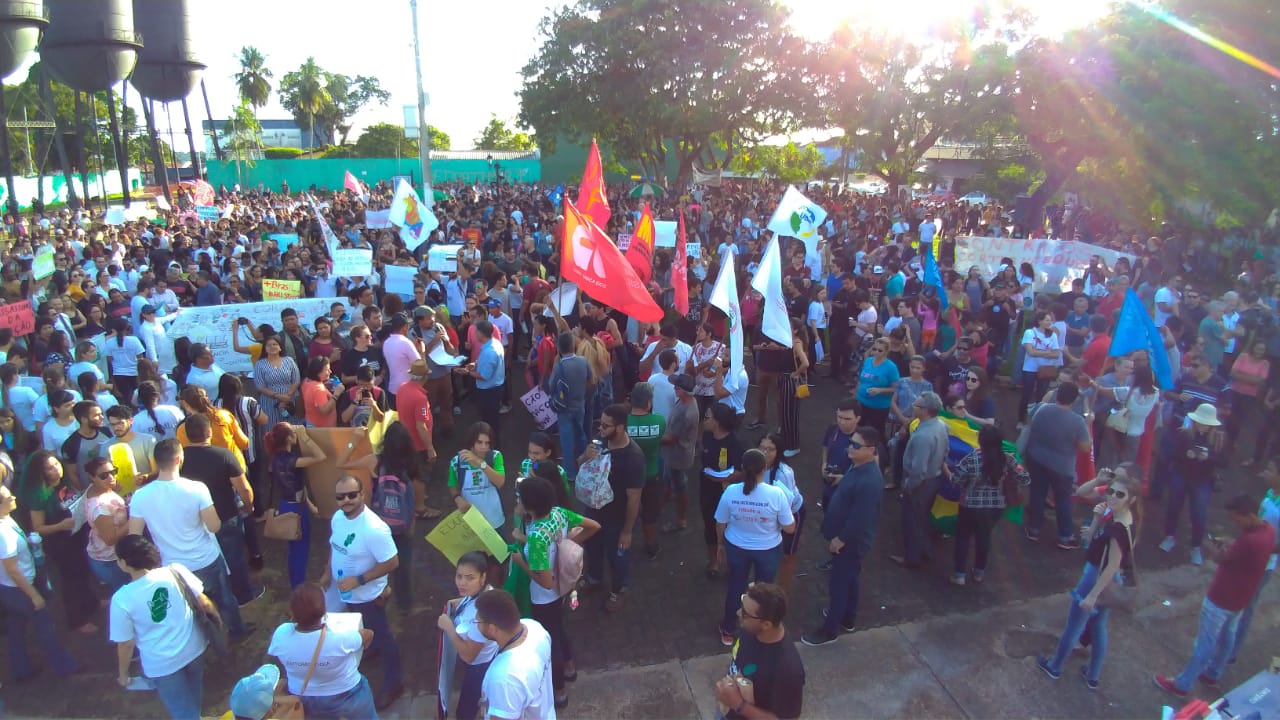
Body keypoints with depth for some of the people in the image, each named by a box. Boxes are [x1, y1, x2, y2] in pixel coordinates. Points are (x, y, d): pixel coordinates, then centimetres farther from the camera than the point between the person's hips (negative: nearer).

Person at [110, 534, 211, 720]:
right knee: (194, 698, 33)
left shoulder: (121, 599, -21)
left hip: (161, 664, -3)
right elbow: (204, 603, -10)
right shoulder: (175, 570, -18)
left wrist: (123, 674, 8)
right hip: (193, 648, 3)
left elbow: (126, 644, -10)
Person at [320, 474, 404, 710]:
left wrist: (358, 580, -30)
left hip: (367, 595, -7)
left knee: (380, 637, 12)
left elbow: (392, 562, -31)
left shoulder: (374, 528, -36)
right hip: (347, 592, 7)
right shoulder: (338, 517, -10)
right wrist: (328, 572, 7)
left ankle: (394, 684, 30)